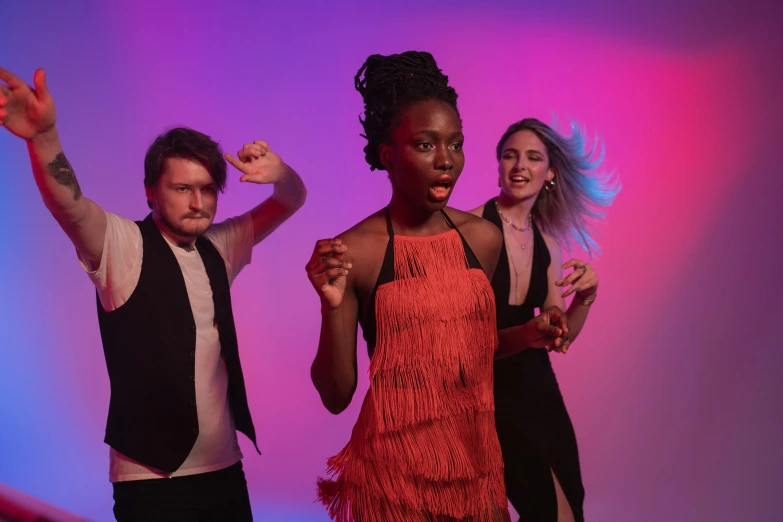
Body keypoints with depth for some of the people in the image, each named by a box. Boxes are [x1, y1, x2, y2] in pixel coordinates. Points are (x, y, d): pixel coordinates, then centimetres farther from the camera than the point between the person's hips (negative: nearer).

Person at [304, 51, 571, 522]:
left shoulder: (484, 238, 1)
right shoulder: (355, 250, -13)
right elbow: (336, 396, -10)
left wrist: (526, 335, -1)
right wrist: (333, 305, -23)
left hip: (477, 460, 5)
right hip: (395, 470, -5)